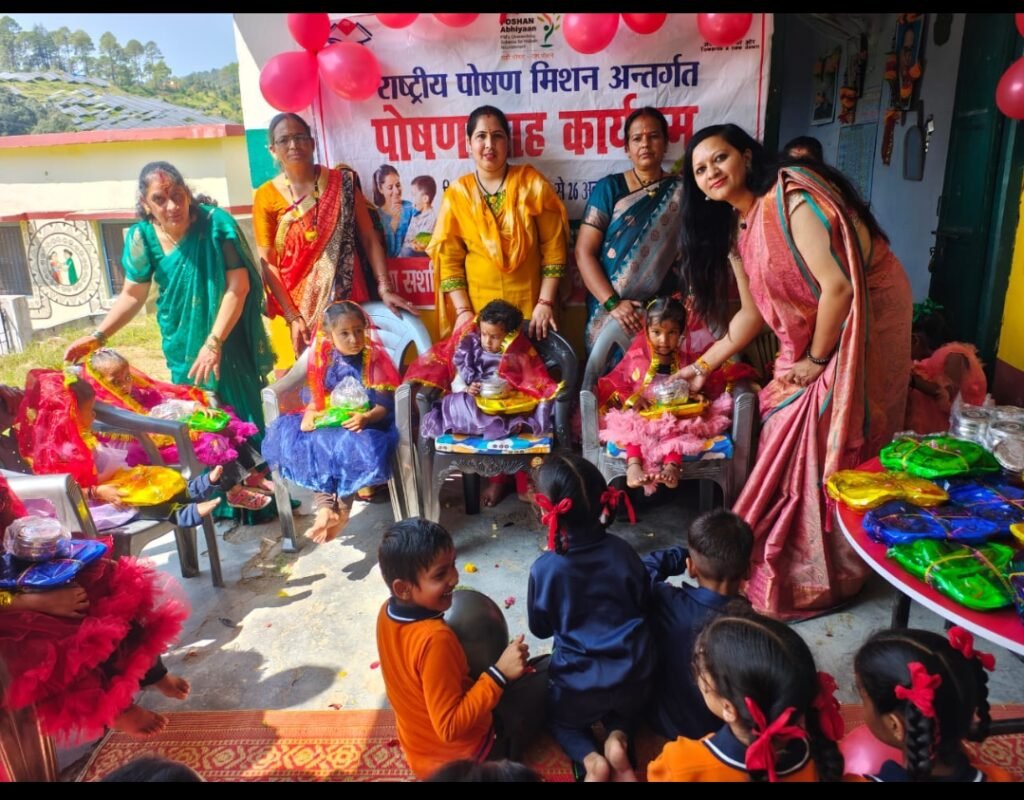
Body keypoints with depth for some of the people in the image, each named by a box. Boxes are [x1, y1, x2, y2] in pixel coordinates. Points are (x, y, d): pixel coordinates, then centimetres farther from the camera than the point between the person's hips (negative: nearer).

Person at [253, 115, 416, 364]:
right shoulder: (266, 196, 1)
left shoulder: (343, 182, 3)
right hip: (298, 303, 0)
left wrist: (385, 288, -11)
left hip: (347, 296, 0)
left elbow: (369, 238, 0)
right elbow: (267, 263, -3)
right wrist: (292, 316, -11)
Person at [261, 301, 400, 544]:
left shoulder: (375, 360, -7)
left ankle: (341, 511, -11)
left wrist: (366, 418, -28)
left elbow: (385, 405, -10)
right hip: (327, 423, 4)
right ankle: (325, 506, -19)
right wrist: (309, 415, -12)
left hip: (365, 424, -4)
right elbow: (316, 398, 9)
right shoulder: (325, 360, 5)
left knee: (356, 446, -35)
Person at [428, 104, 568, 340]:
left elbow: (553, 248, -3)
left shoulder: (532, 184, -1)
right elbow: (449, 260, 1)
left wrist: (546, 302, -9)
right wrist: (463, 310, -7)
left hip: (531, 307, 0)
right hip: (479, 310, 1)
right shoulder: (456, 194, 2)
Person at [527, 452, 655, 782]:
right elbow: (645, 605, 6)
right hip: (634, 678, 3)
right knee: (625, 702, 37)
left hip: (579, 687, -2)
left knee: (557, 715, 30)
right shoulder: (622, 551, -9)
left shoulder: (544, 569, -18)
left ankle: (590, 759, 3)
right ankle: (618, 739, 6)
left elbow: (540, 628, -1)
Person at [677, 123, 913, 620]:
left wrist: (816, 361, -15)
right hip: (809, 337, 8)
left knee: (827, 449, -4)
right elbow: (752, 314, 12)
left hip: (864, 322, -8)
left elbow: (838, 286, -25)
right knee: (787, 439, 10)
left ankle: (819, 579, 13)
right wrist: (702, 367, 13)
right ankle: (779, 563, 27)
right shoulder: (735, 230, 6)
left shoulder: (791, 197, -21)